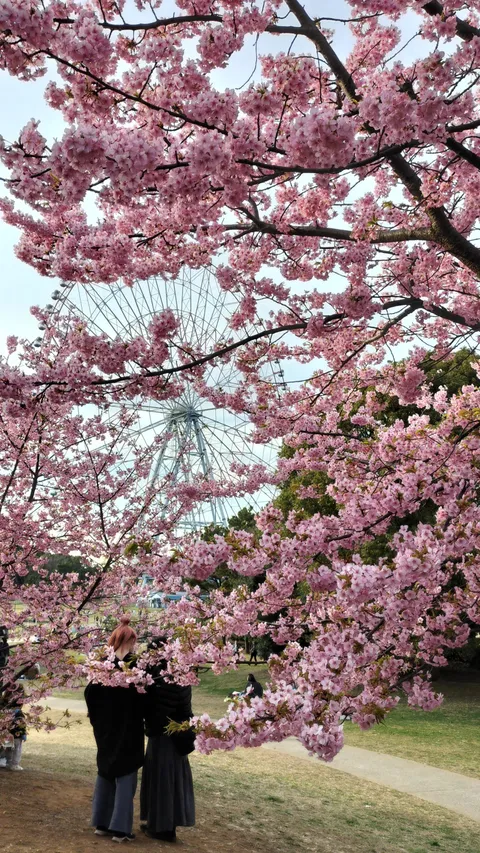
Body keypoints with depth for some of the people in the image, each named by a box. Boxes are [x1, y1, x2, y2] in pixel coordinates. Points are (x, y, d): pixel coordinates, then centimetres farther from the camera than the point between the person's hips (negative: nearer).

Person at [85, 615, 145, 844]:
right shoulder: (136, 665, -15)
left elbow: (90, 692, 0)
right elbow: (143, 697, -16)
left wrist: (98, 719, 10)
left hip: (106, 729, 5)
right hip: (128, 730, -5)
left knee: (105, 773, 17)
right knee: (125, 776, 5)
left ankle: (101, 822, 24)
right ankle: (120, 827, 6)